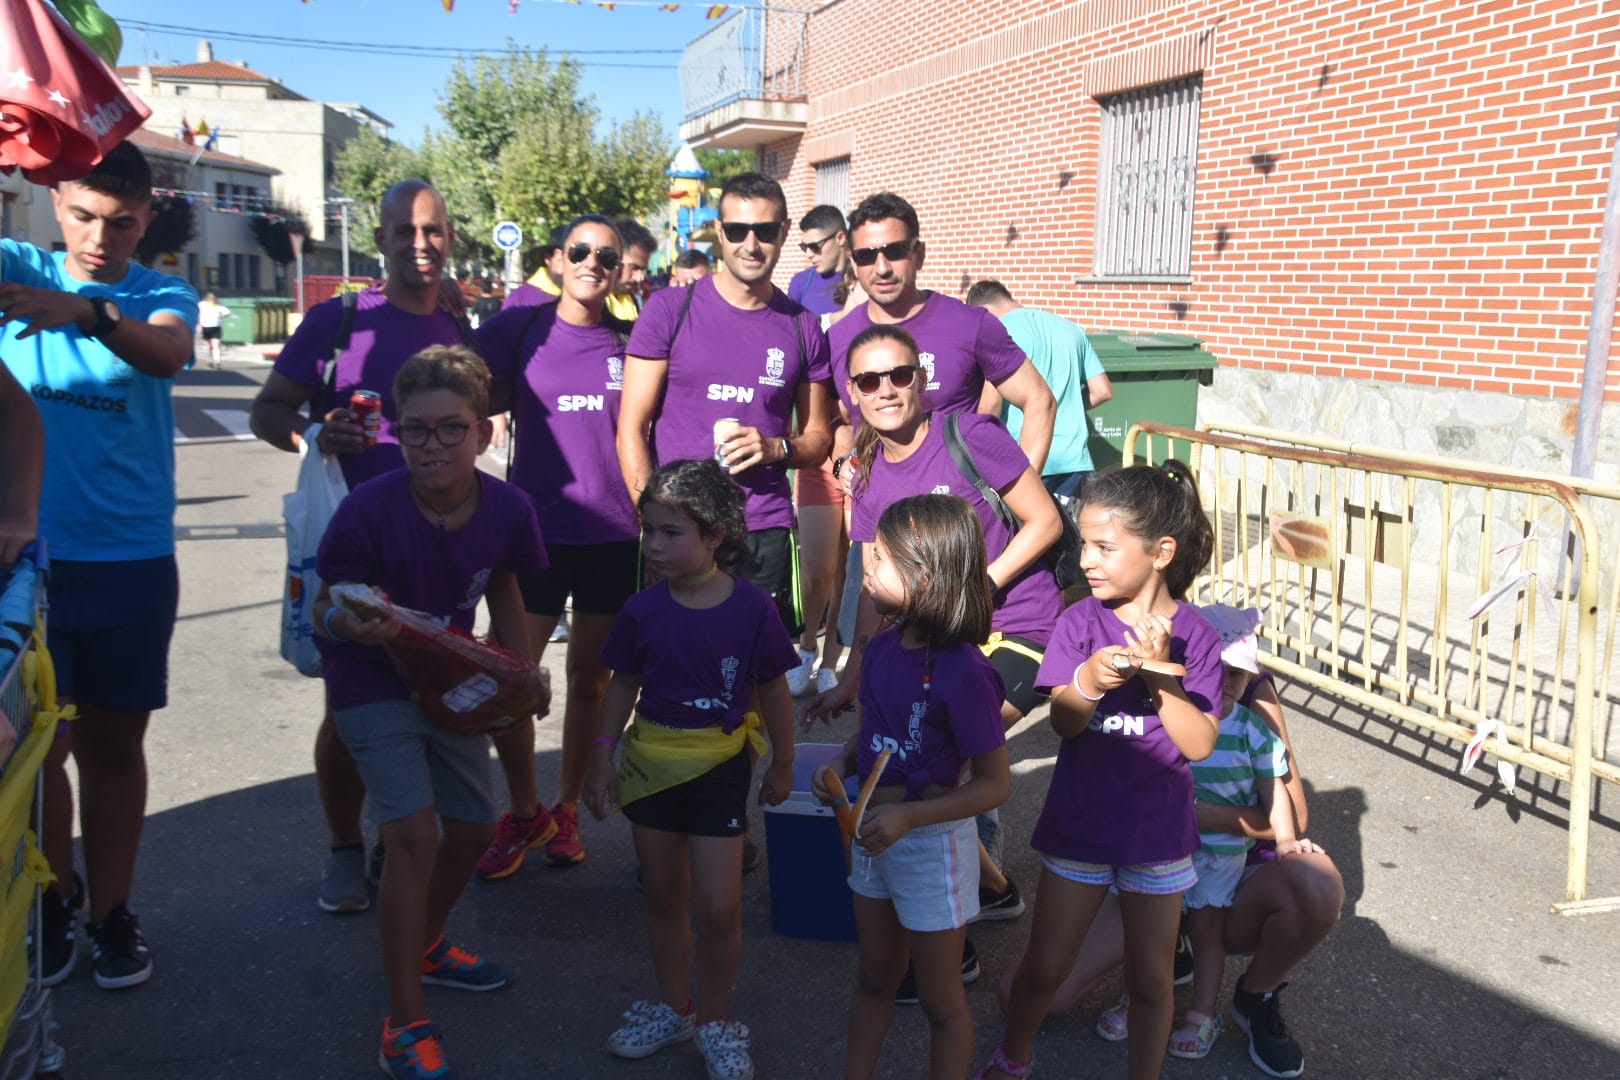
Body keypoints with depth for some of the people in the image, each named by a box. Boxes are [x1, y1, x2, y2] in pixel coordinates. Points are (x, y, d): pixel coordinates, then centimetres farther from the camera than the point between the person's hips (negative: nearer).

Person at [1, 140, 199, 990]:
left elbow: (165, 352, -23)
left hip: (131, 559, 0)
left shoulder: (164, 295, 0)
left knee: (114, 744, 9)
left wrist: (84, 312, -42)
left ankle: (111, 912, 22)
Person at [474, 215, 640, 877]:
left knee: (590, 680, 10)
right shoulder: (520, 327, 1)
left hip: (614, 535, 1)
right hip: (536, 529, -1)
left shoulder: (633, 341, 5)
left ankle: (566, 812, 29)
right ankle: (524, 813, 21)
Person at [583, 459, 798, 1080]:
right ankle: (674, 1008, 35)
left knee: (718, 908, -3)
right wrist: (602, 760, 3)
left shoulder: (751, 607, -13)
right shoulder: (643, 611, -7)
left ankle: (715, 1020, 21)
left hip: (718, 766, -3)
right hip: (651, 763, 3)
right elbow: (623, 686, 4)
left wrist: (783, 764, 5)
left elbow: (773, 688, -2)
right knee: (663, 896, 16)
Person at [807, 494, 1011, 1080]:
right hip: (874, 833, 7)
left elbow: (995, 784, -21)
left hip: (932, 841, -7)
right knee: (875, 978, 24)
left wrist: (908, 817, -27)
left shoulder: (963, 673, -26)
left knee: (940, 999, 13)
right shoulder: (884, 646, -4)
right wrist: (841, 765, -6)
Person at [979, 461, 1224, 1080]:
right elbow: (1062, 722, -16)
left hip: (1158, 834, -1)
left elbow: (1199, 744, -16)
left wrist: (1159, 677, -28)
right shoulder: (1080, 622, -9)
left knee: (1150, 978, 14)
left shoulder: (1193, 635, -10)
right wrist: (1089, 680, -36)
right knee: (1044, 967, 14)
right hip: (1078, 827, 1)